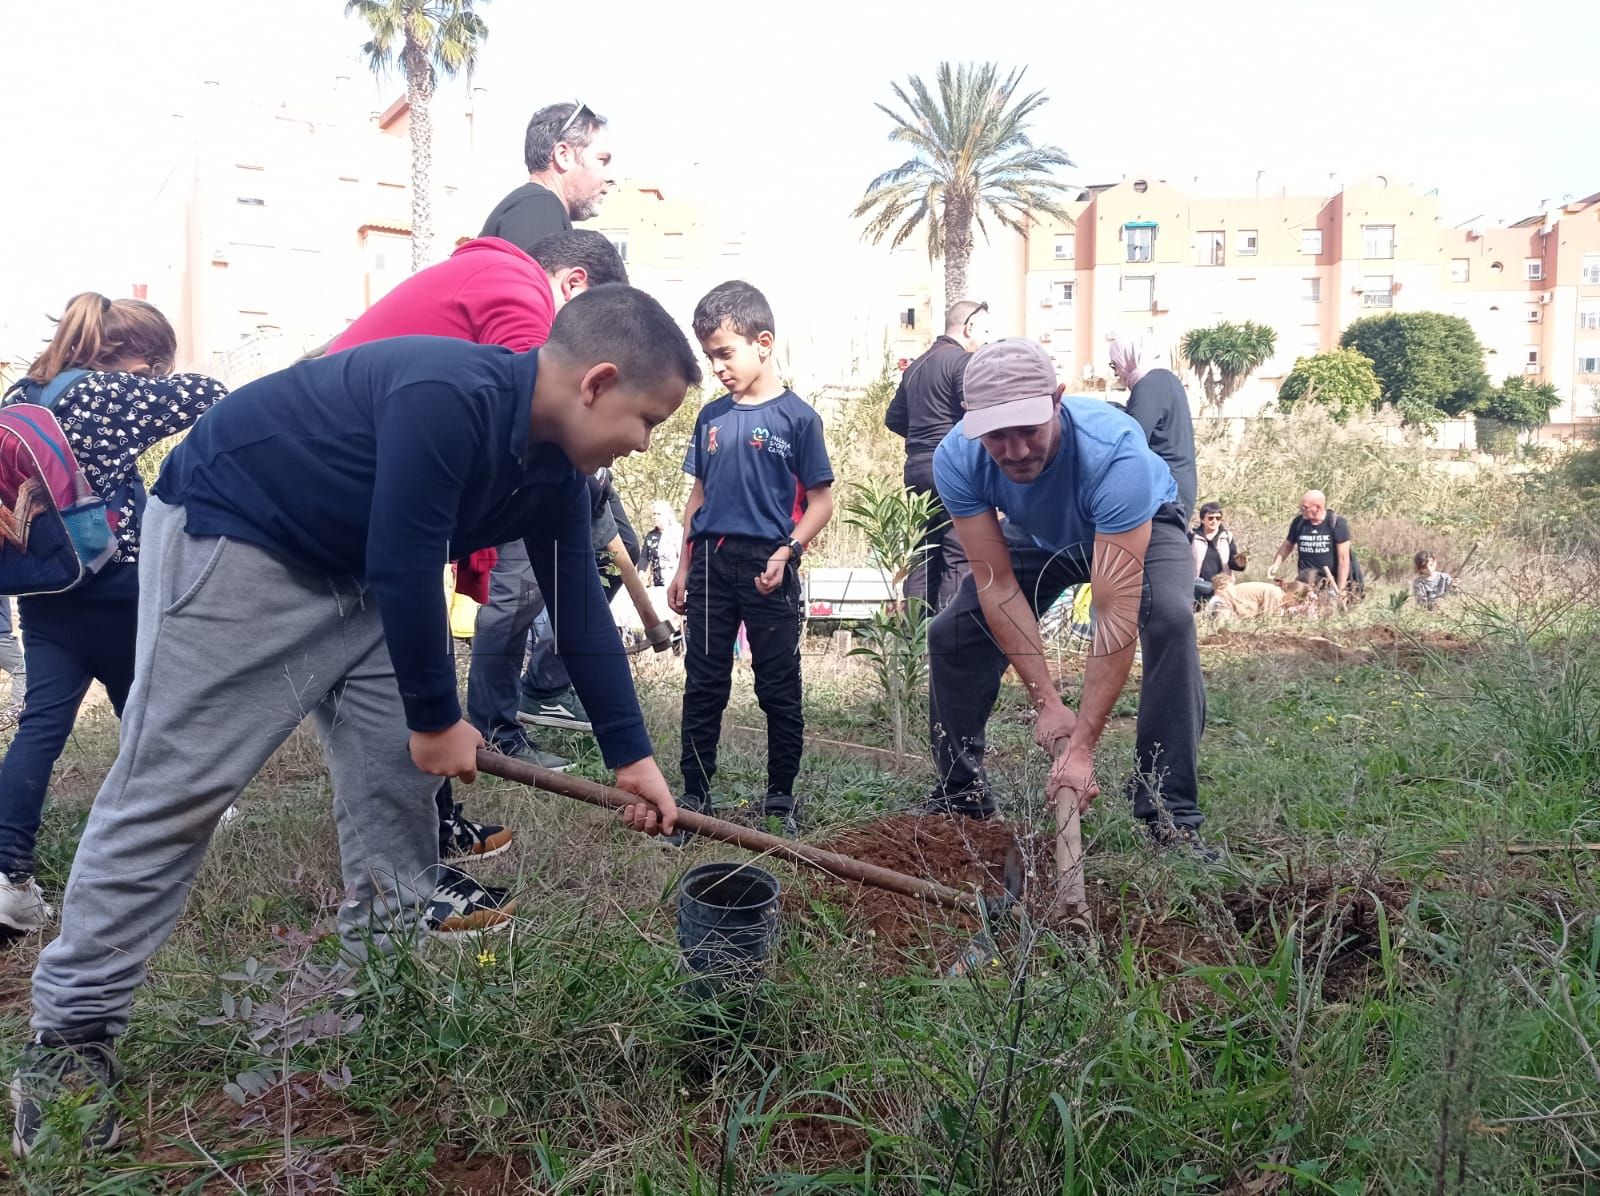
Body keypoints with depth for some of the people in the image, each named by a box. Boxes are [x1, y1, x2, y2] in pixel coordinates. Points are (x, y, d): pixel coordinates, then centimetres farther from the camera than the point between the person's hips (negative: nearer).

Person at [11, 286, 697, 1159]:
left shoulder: (552, 471, -4)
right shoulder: (448, 397, -33)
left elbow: (579, 610, 3)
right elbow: (402, 570, -30)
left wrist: (630, 755, 4)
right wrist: (438, 720, -17)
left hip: (352, 566, 9)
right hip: (228, 534, -9)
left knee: (397, 739, 5)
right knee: (171, 781, -7)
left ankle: (394, 924, 22)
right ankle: (70, 1033, 3)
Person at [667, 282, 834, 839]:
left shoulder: (796, 416, -5)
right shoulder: (710, 416, 9)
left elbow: (821, 500, -4)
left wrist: (787, 550, -17)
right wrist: (684, 567, 14)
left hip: (767, 568, -4)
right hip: (710, 563, 4)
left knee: (779, 691, 6)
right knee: (703, 687, 9)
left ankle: (780, 800, 21)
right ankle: (694, 797, 20)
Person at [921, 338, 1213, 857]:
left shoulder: (1113, 450, -44)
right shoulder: (957, 459, -32)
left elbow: (1116, 614, -46)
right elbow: (997, 584, -28)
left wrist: (1082, 746, -48)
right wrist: (1047, 702, -32)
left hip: (1142, 526, -3)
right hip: (1039, 538, 4)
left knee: (1169, 618, -32)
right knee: (951, 633, -10)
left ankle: (1171, 817, -22)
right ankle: (962, 796, 11)